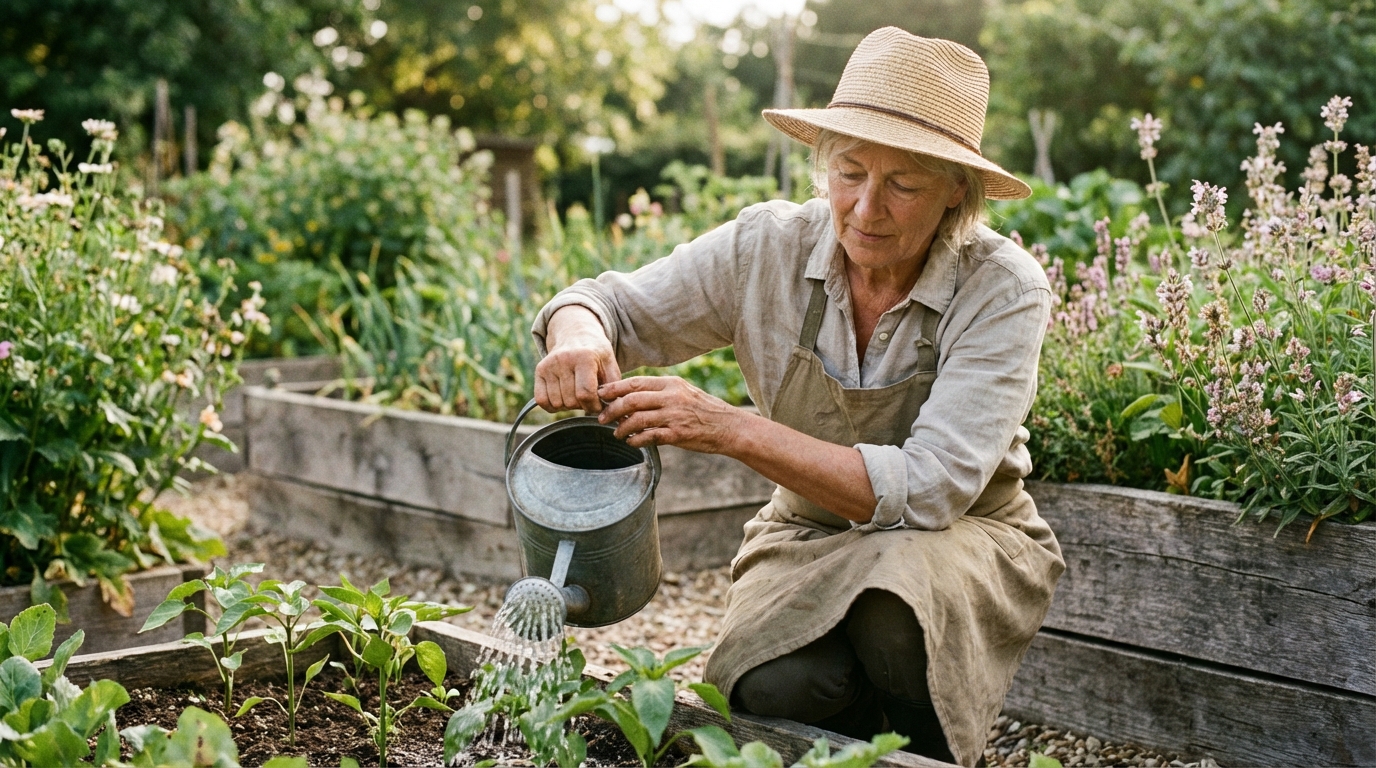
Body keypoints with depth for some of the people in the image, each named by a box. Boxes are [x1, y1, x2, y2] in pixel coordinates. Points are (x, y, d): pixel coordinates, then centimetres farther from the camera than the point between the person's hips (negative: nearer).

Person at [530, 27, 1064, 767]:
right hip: (810, 539, 2)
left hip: (965, 541, -1)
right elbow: (612, 304, -2)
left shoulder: (1002, 289, -21)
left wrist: (731, 429, -37)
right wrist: (579, 336, -29)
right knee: (776, 686, -29)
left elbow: (929, 490, -29)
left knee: (899, 602, -36)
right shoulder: (768, 247, -12)